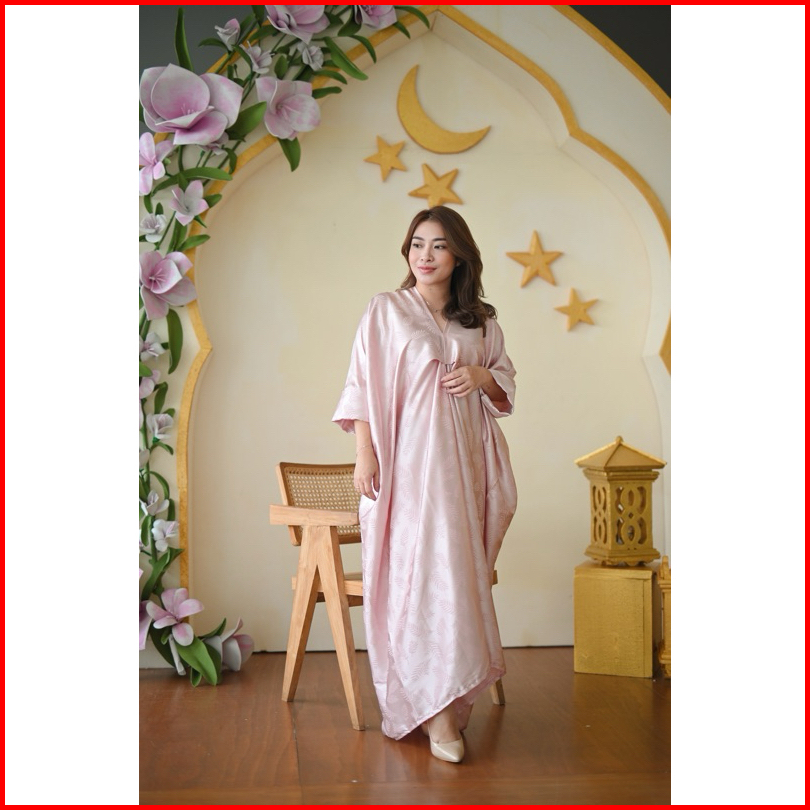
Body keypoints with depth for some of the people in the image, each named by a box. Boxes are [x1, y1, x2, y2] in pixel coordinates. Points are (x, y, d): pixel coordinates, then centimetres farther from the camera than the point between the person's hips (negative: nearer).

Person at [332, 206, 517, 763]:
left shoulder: (481, 320, 13)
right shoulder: (386, 311, 3)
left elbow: (506, 387, 17)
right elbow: (362, 385, 0)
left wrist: (482, 376, -5)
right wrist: (365, 454, -9)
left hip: (465, 458, 4)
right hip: (409, 457, -4)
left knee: (461, 568, 3)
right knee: (423, 571, -10)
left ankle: (452, 693, 16)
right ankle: (437, 707, -5)